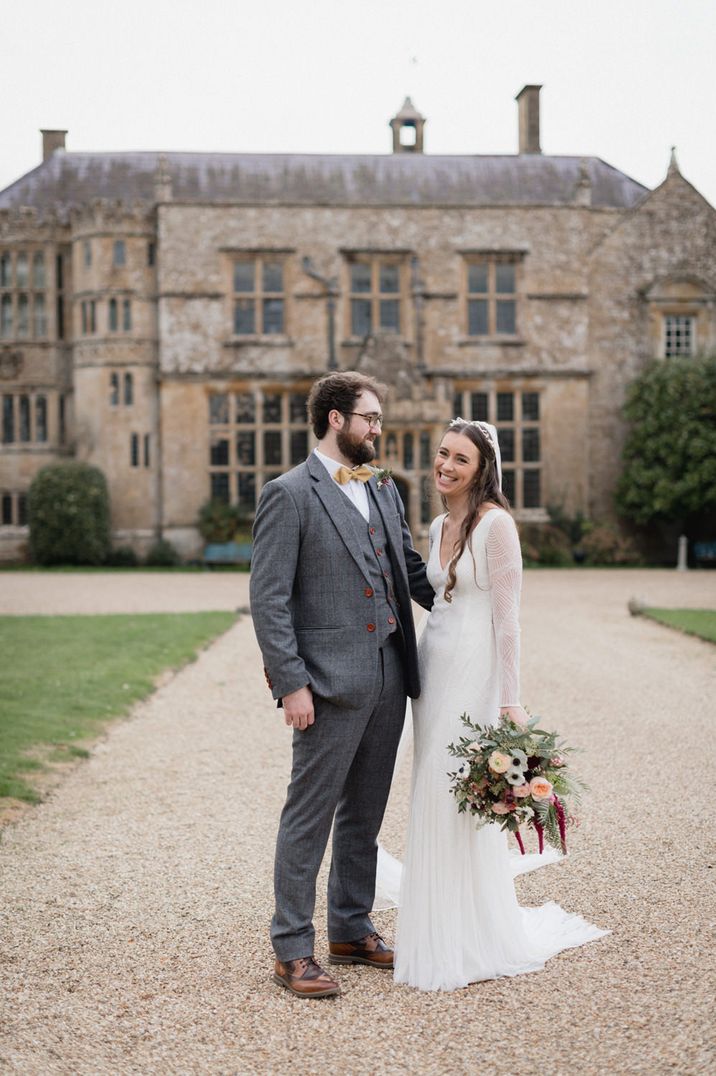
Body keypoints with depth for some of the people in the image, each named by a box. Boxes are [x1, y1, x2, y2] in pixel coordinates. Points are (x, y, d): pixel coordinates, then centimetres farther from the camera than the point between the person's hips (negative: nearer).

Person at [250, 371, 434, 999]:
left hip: (388, 680, 7)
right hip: (331, 683, -7)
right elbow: (268, 599, -12)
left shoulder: (384, 489, 14)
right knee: (310, 818, 1)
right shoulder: (290, 494, -8)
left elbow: (411, 569, 21)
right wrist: (291, 684, -17)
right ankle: (293, 952, 11)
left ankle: (352, 931, 30)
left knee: (364, 816, 17)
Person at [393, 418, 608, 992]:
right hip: (433, 666, 8)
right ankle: (441, 934, 24)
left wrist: (510, 701, -17)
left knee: (463, 803, -3)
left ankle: (475, 943, 13)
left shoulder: (496, 523, -12)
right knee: (432, 803, 11)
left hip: (474, 674, -8)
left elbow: (507, 617, -15)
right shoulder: (440, 525, 12)